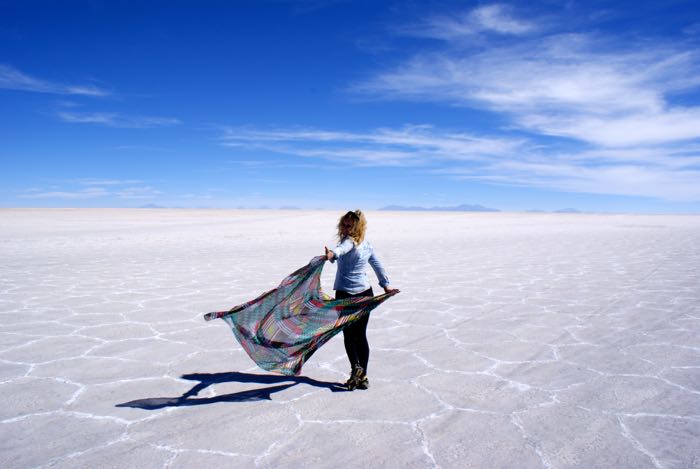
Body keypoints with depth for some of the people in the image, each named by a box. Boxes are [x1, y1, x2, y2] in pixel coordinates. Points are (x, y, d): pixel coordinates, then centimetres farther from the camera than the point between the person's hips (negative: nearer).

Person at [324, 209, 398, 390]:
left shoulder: (349, 241, -13)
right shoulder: (366, 244, 10)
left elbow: (342, 248, -39)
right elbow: (378, 265, 19)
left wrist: (332, 253, -59)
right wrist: (385, 285, 29)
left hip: (345, 295, -6)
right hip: (365, 293, 7)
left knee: (348, 334, 6)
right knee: (361, 335, 11)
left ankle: (355, 367, -11)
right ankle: (363, 377, 15)